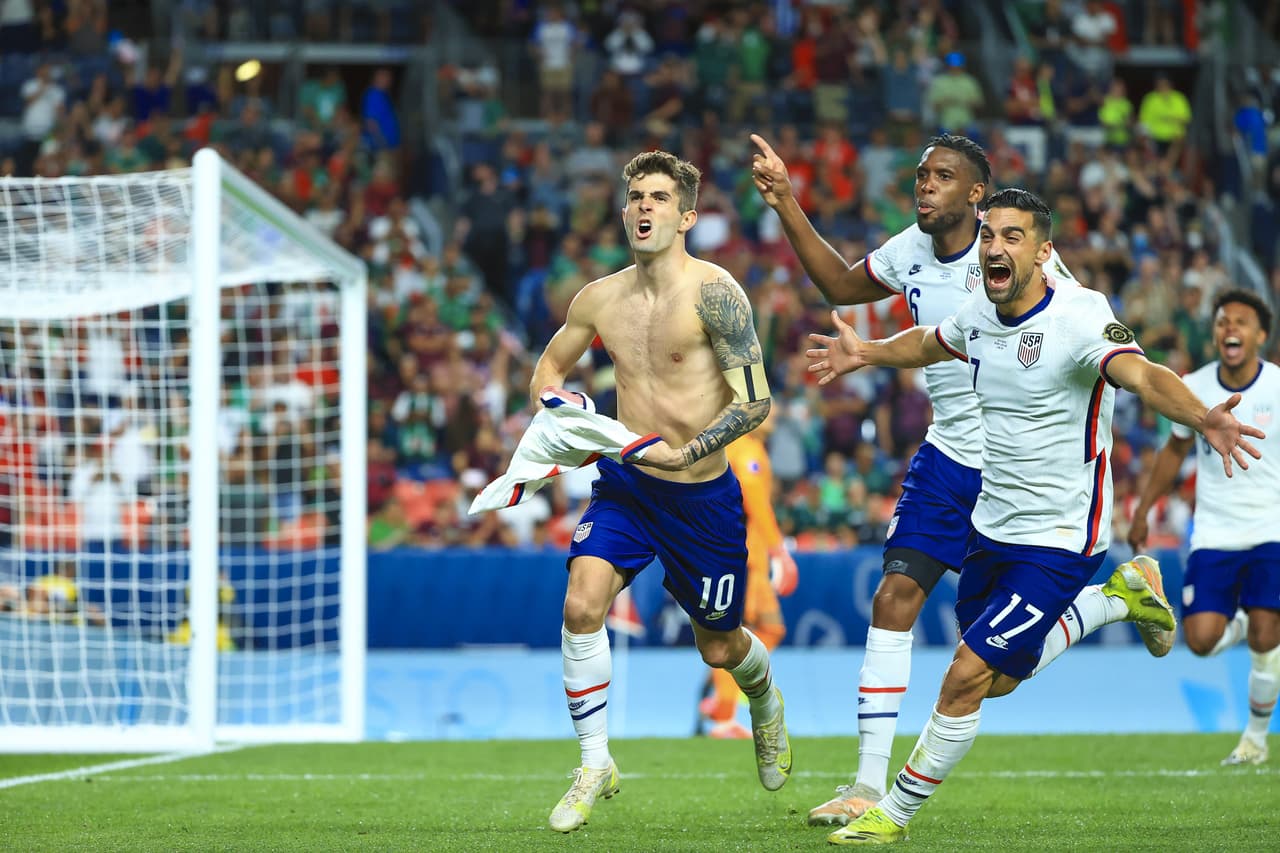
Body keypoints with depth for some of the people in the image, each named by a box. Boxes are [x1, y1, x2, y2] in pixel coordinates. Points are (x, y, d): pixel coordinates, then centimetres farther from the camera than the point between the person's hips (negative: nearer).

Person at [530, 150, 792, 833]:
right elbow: (550, 364, 20)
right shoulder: (600, 299, 0)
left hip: (703, 494, -3)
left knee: (719, 648, 12)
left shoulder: (711, 292, -16)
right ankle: (595, 765, -7)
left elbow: (755, 401, -18)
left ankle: (766, 702, 50)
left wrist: (686, 453, -28)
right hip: (624, 484, 3)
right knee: (581, 604, -21)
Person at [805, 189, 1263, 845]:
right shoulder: (978, 316, -1)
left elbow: (1141, 374, -41)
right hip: (992, 530, 8)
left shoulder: (1079, 316, -23)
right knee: (995, 680, 22)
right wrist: (866, 354, 23)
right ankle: (1122, 593, 38)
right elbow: (930, 343, 25)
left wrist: (1201, 418, -58)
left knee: (965, 680, -11)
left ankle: (894, 814, 7)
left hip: (1057, 543, -8)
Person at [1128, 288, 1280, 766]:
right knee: (1201, 640, -11)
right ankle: (1239, 624, 26)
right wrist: (1143, 510, 13)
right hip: (1213, 534, 2)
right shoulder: (1193, 389, -1)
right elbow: (1175, 449, 15)